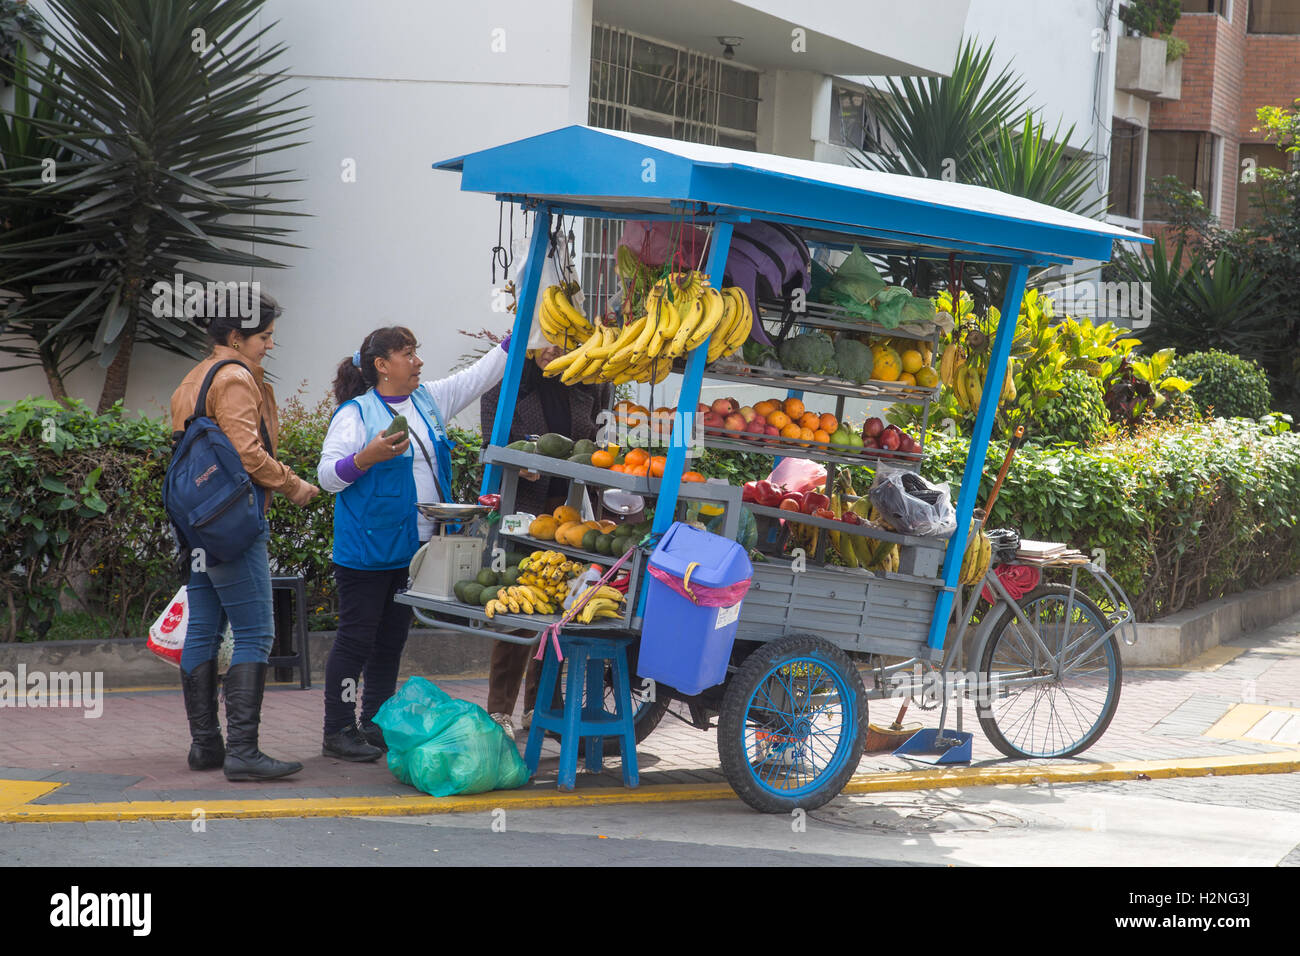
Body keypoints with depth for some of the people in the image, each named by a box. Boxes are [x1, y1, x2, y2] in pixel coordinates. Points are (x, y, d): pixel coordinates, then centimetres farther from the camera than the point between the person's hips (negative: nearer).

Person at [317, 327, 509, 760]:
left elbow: (478, 377, 20)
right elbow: (328, 475, -12)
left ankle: (377, 726, 20)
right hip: (367, 550, -7)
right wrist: (368, 456, -27)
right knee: (356, 639, -4)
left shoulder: (429, 400, 12)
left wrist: (514, 338, 14)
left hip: (414, 548, 7)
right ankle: (338, 732, 1)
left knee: (391, 642, 12)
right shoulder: (356, 413, -9)